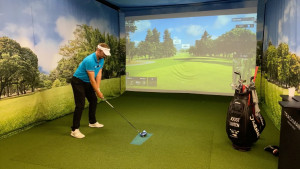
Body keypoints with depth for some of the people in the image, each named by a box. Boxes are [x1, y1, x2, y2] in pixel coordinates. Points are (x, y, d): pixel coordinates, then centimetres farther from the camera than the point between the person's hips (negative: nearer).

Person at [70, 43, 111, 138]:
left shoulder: (101, 60, -2)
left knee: (94, 101, 13)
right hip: (78, 82, -9)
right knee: (80, 105, -13)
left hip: (87, 83, 9)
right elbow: (92, 79, -26)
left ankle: (92, 122, 30)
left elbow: (98, 75, -3)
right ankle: (75, 130, -8)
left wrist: (98, 89, -11)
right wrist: (98, 92, -20)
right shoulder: (89, 60, -30)